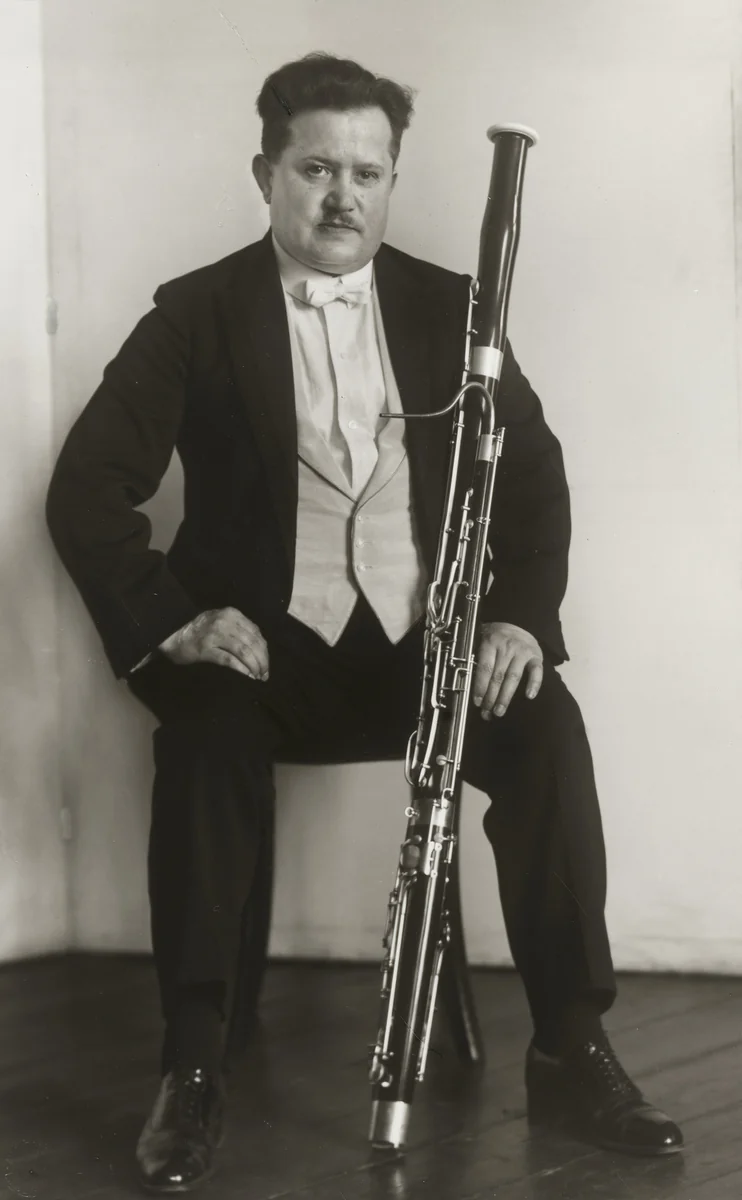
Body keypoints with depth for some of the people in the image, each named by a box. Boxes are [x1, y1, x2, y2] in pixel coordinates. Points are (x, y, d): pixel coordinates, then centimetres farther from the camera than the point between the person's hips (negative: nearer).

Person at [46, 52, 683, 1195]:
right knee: (204, 737, -34)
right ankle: (193, 1068, -24)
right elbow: (85, 488, -4)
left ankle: (573, 1046, -14)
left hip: (423, 638, 2)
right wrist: (173, 618, -19)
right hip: (265, 642, -2)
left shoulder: (446, 306, 8)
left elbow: (535, 472, 6)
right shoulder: (198, 313, 1)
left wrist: (522, 614, -12)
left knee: (546, 729, -27)